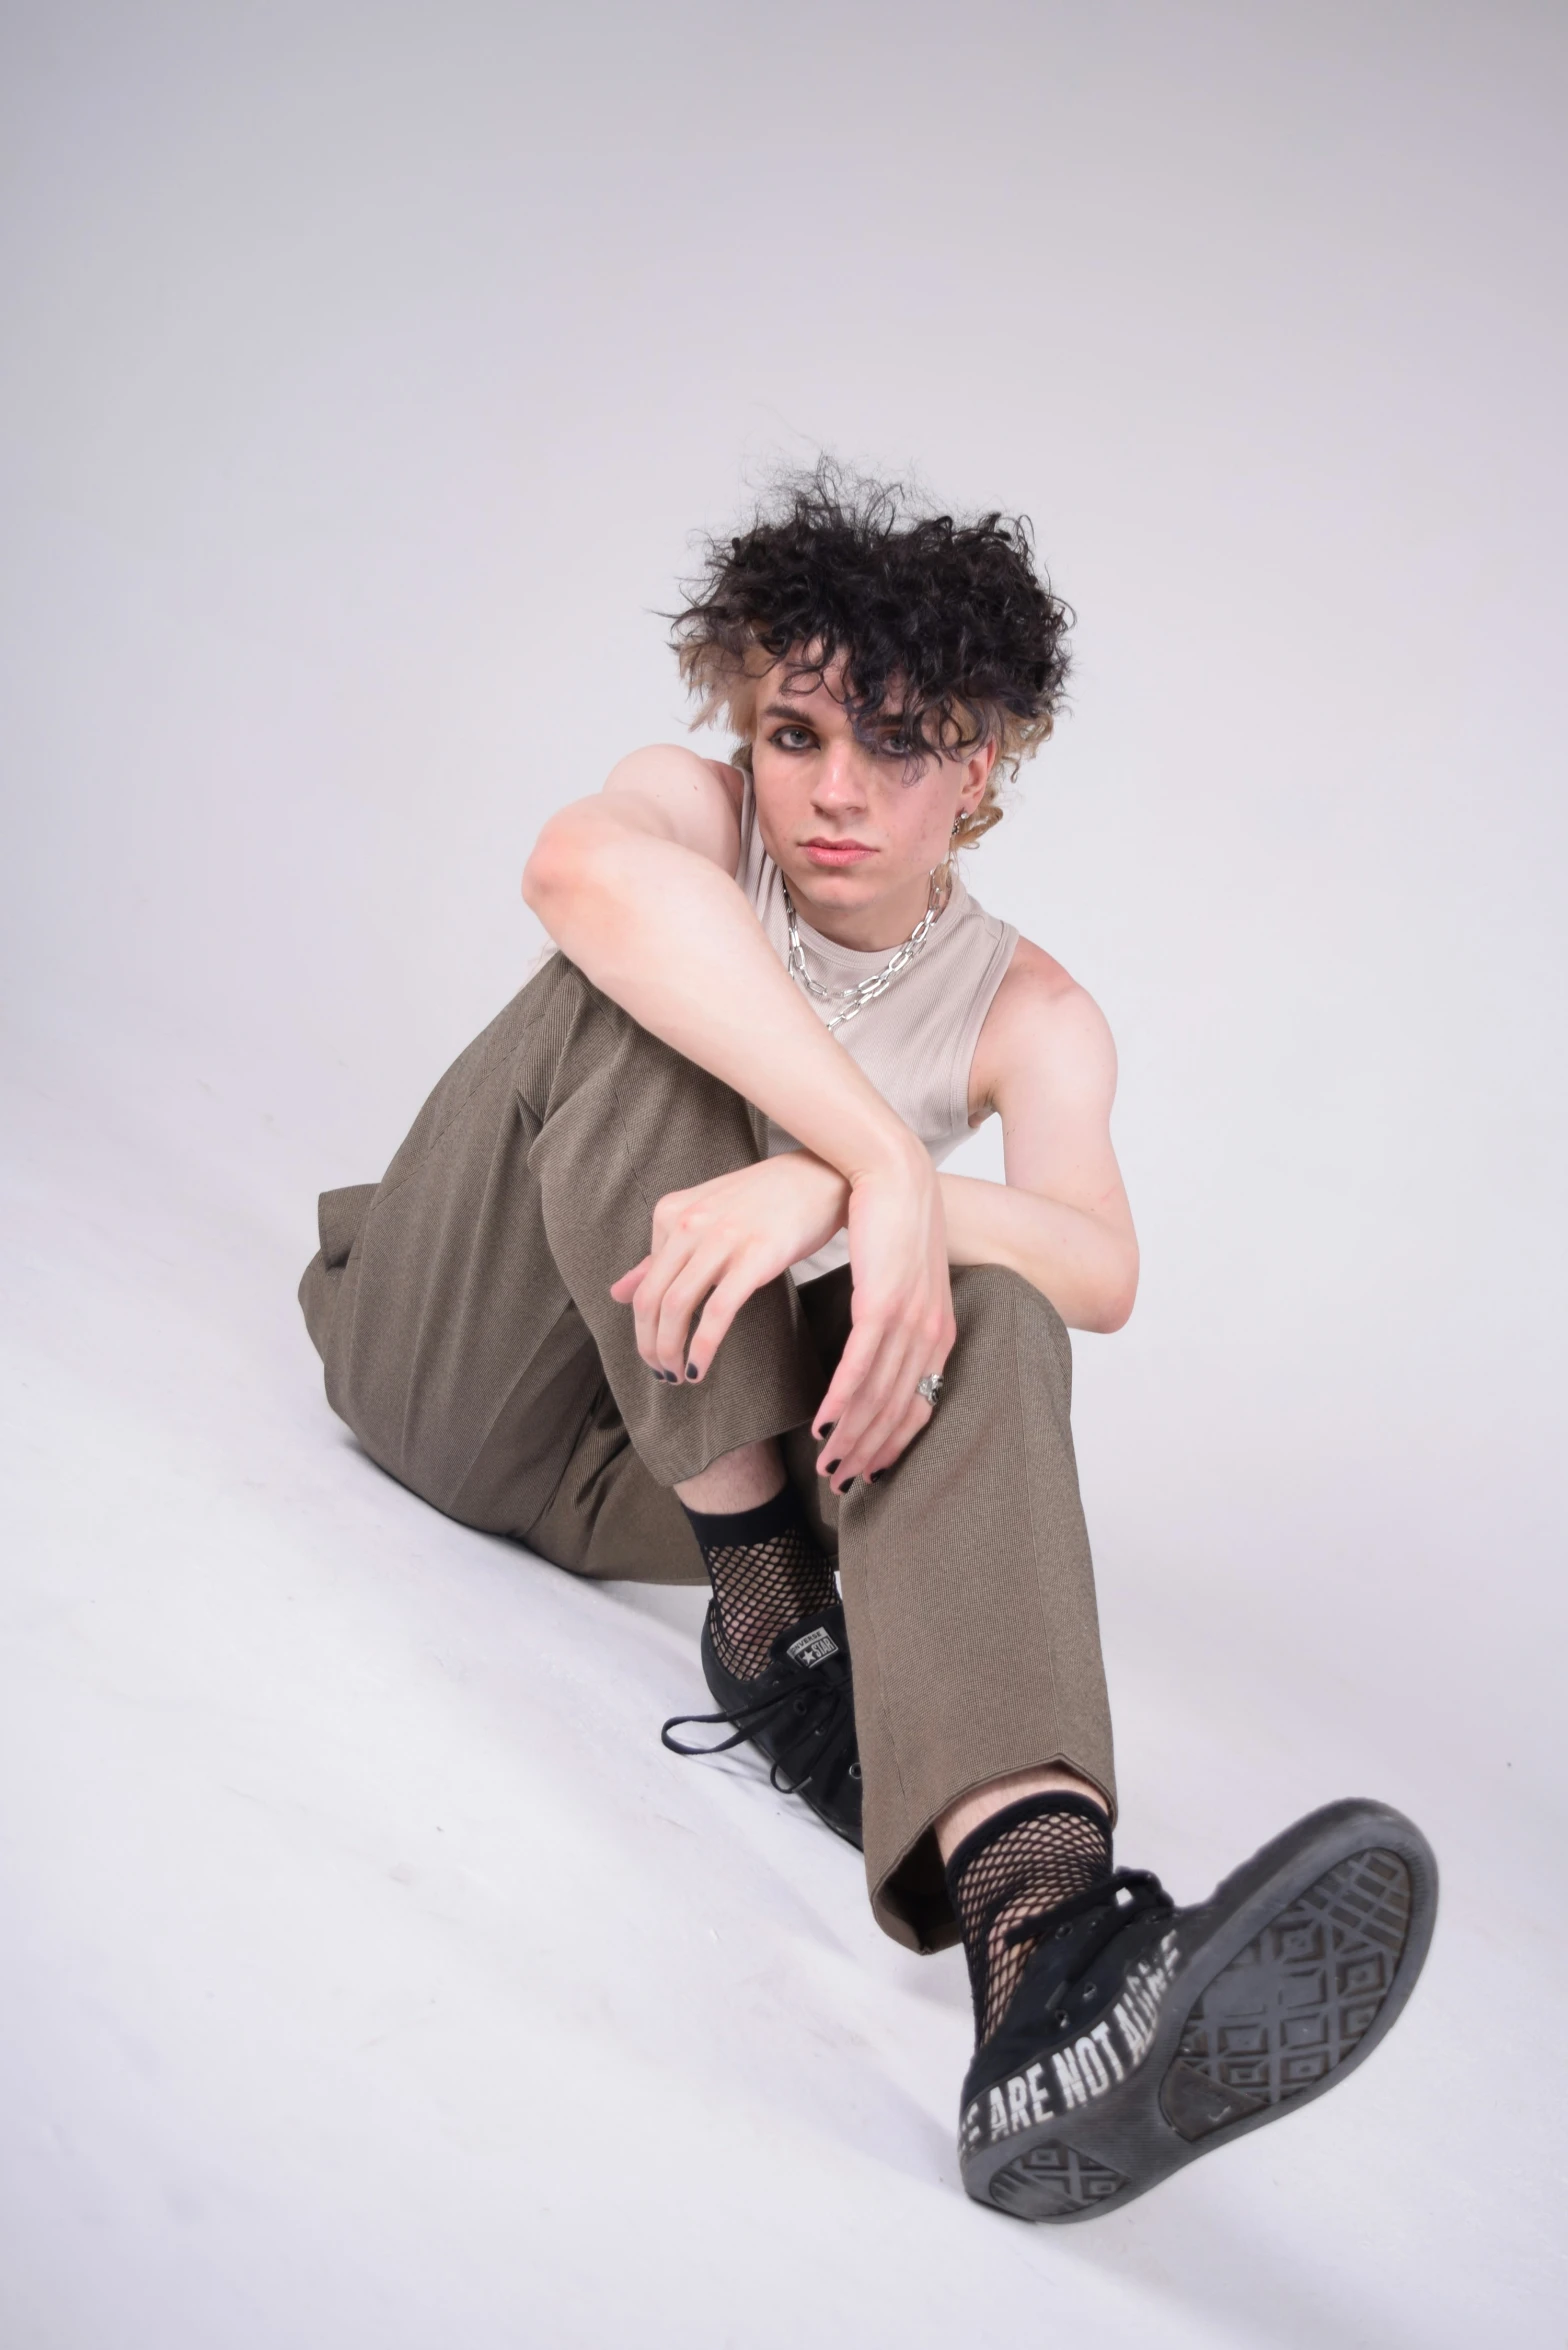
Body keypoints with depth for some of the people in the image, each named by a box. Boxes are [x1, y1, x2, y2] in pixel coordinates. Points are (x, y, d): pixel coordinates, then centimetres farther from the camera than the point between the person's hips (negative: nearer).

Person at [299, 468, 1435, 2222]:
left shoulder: (1025, 1013, 1)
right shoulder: (698, 813, -3)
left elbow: (1102, 1267, -21)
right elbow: (580, 866, -32)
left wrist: (842, 1199, -41)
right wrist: (882, 1158, -43)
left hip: (645, 1466, 1)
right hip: (441, 1366, -1)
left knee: (988, 1313, -29)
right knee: (651, 981, -22)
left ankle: (1037, 1910, -57)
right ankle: (770, 1608, -32)